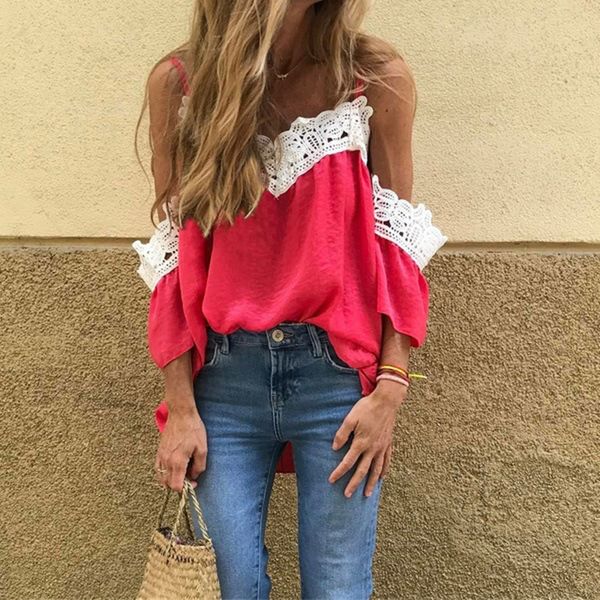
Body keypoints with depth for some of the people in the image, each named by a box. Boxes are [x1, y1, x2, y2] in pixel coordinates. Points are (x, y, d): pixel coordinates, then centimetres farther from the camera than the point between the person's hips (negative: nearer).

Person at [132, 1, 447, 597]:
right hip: (223, 375, 1)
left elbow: (398, 251, 0)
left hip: (338, 374, 0)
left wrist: (390, 388, -7)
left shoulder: (376, 77, -4)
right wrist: (180, 407, -2)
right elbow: (173, 258, 0)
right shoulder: (177, 82, -2)